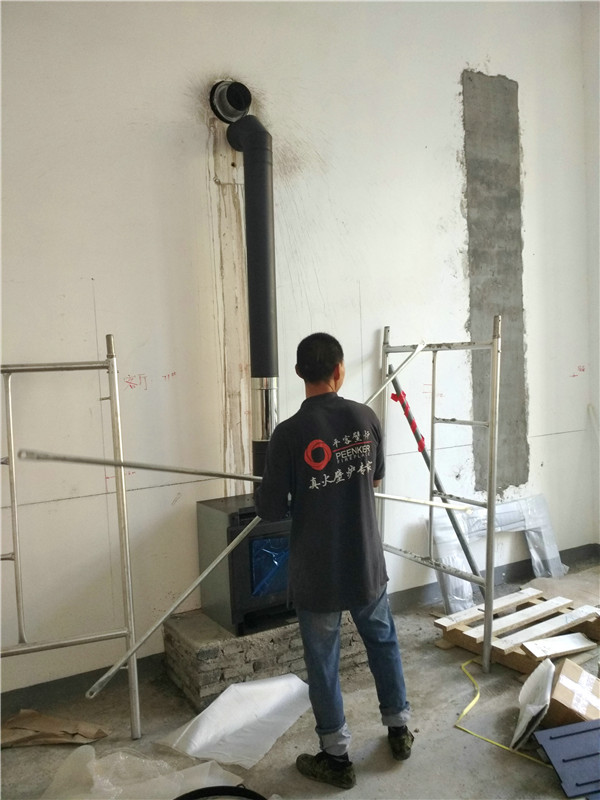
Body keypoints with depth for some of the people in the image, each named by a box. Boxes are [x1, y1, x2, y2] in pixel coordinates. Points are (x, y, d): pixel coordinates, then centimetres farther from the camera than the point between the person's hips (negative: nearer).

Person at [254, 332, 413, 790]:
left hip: (317, 572, -3)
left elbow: (270, 510, -13)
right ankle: (399, 728, 40)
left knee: (323, 662, 12)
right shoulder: (367, 418, -7)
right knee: (384, 641, 24)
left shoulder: (289, 434, -19)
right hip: (366, 563, 4)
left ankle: (337, 758, 27)